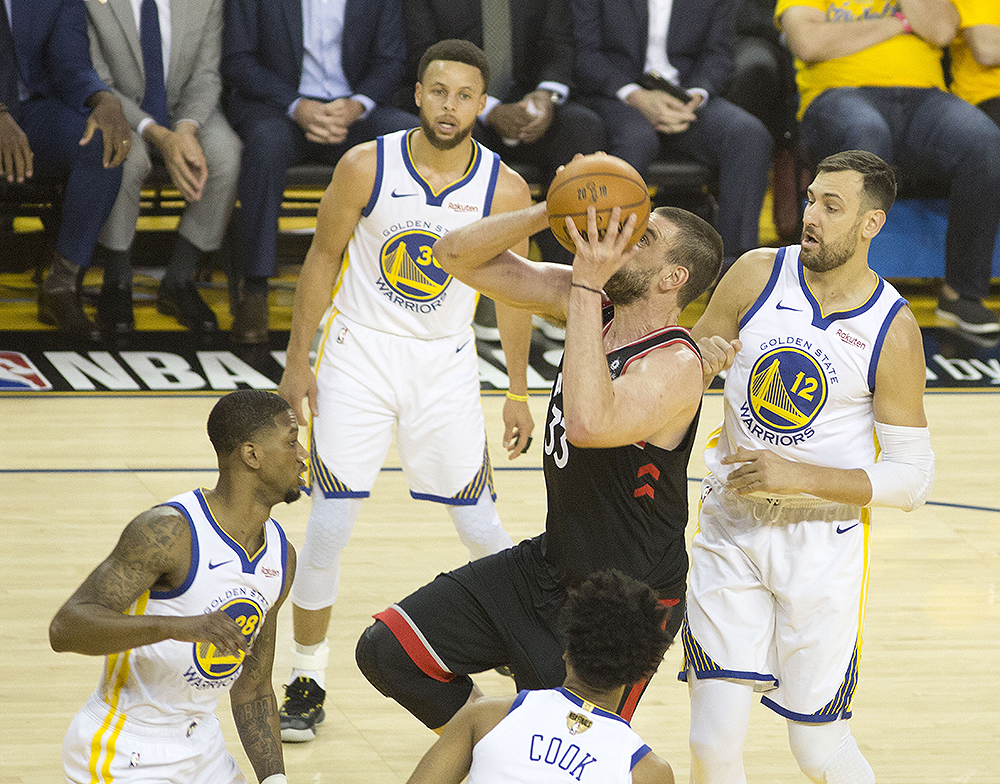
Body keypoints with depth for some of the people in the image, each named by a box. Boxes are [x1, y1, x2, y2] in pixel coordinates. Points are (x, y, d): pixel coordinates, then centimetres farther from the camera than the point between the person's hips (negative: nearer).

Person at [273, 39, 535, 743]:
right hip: (359, 353, -1)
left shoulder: (505, 190, -10)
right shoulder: (367, 167, -13)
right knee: (329, 525, -4)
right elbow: (323, 259, -1)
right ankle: (307, 680, 10)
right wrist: (298, 363, -1)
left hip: (445, 364, 1)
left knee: (480, 526, 3)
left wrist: (518, 394, 6)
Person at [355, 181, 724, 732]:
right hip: (547, 564, 8)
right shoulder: (580, 300, -2)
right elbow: (458, 256, -3)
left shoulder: (674, 366, -25)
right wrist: (550, 214, -20)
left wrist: (588, 287, -38)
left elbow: (589, 423, -45)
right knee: (387, 651, 2)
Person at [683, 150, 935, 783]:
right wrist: (700, 356, -16)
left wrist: (800, 476, -22)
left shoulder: (893, 331, -12)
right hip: (730, 527, 2)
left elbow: (913, 479, -11)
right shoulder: (758, 275, -4)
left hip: (823, 541, -2)